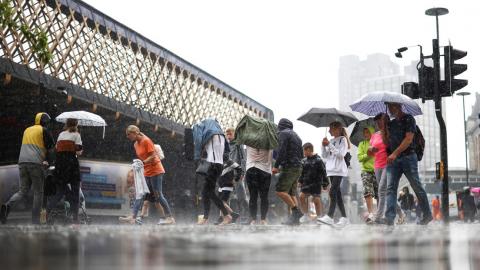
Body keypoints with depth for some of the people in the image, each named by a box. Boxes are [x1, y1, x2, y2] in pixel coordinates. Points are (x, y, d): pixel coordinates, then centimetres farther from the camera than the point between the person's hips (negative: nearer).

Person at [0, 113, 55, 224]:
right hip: (36, 163, -6)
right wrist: (48, 161, 14)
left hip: (22, 162, 6)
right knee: (38, 193, 2)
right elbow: (52, 147, -1)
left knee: (22, 191, 8)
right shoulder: (44, 130, 2)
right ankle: (35, 220, -3)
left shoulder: (27, 130, 22)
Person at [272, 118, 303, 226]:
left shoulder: (283, 133, -3)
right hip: (298, 168, 9)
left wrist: (276, 166, -15)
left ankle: (296, 211, -17)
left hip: (289, 167, -9)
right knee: (291, 193, 8)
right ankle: (295, 219, 1)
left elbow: (281, 151, -16)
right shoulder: (296, 136, 23)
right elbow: (301, 155, 24)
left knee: (280, 191, -12)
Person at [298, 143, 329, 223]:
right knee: (302, 196, -4)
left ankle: (319, 217, 9)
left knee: (316, 199, -4)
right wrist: (300, 181, 13)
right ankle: (306, 215, 8)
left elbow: (323, 173, -9)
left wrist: (325, 184, -9)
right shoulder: (304, 161, 9)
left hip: (316, 183, -6)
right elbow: (302, 172, 20)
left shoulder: (318, 160, -10)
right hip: (306, 183, 6)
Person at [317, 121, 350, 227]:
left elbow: (341, 154, -13)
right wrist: (323, 146, 1)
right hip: (331, 170, 7)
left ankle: (329, 216, -27)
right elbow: (324, 156, 16)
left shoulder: (342, 139, 0)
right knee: (337, 193, 5)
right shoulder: (331, 141, 19)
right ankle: (344, 217, 8)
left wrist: (329, 145, -13)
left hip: (339, 170, -7)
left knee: (333, 191, -18)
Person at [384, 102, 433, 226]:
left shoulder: (408, 119, 0)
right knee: (390, 188, -9)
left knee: (417, 187, 2)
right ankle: (389, 218, -17)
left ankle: (427, 215, 15)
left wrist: (395, 153, -18)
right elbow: (387, 142, 20)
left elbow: (408, 139, -11)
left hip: (408, 157, -6)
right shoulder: (391, 123, 22)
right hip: (393, 159, 6)